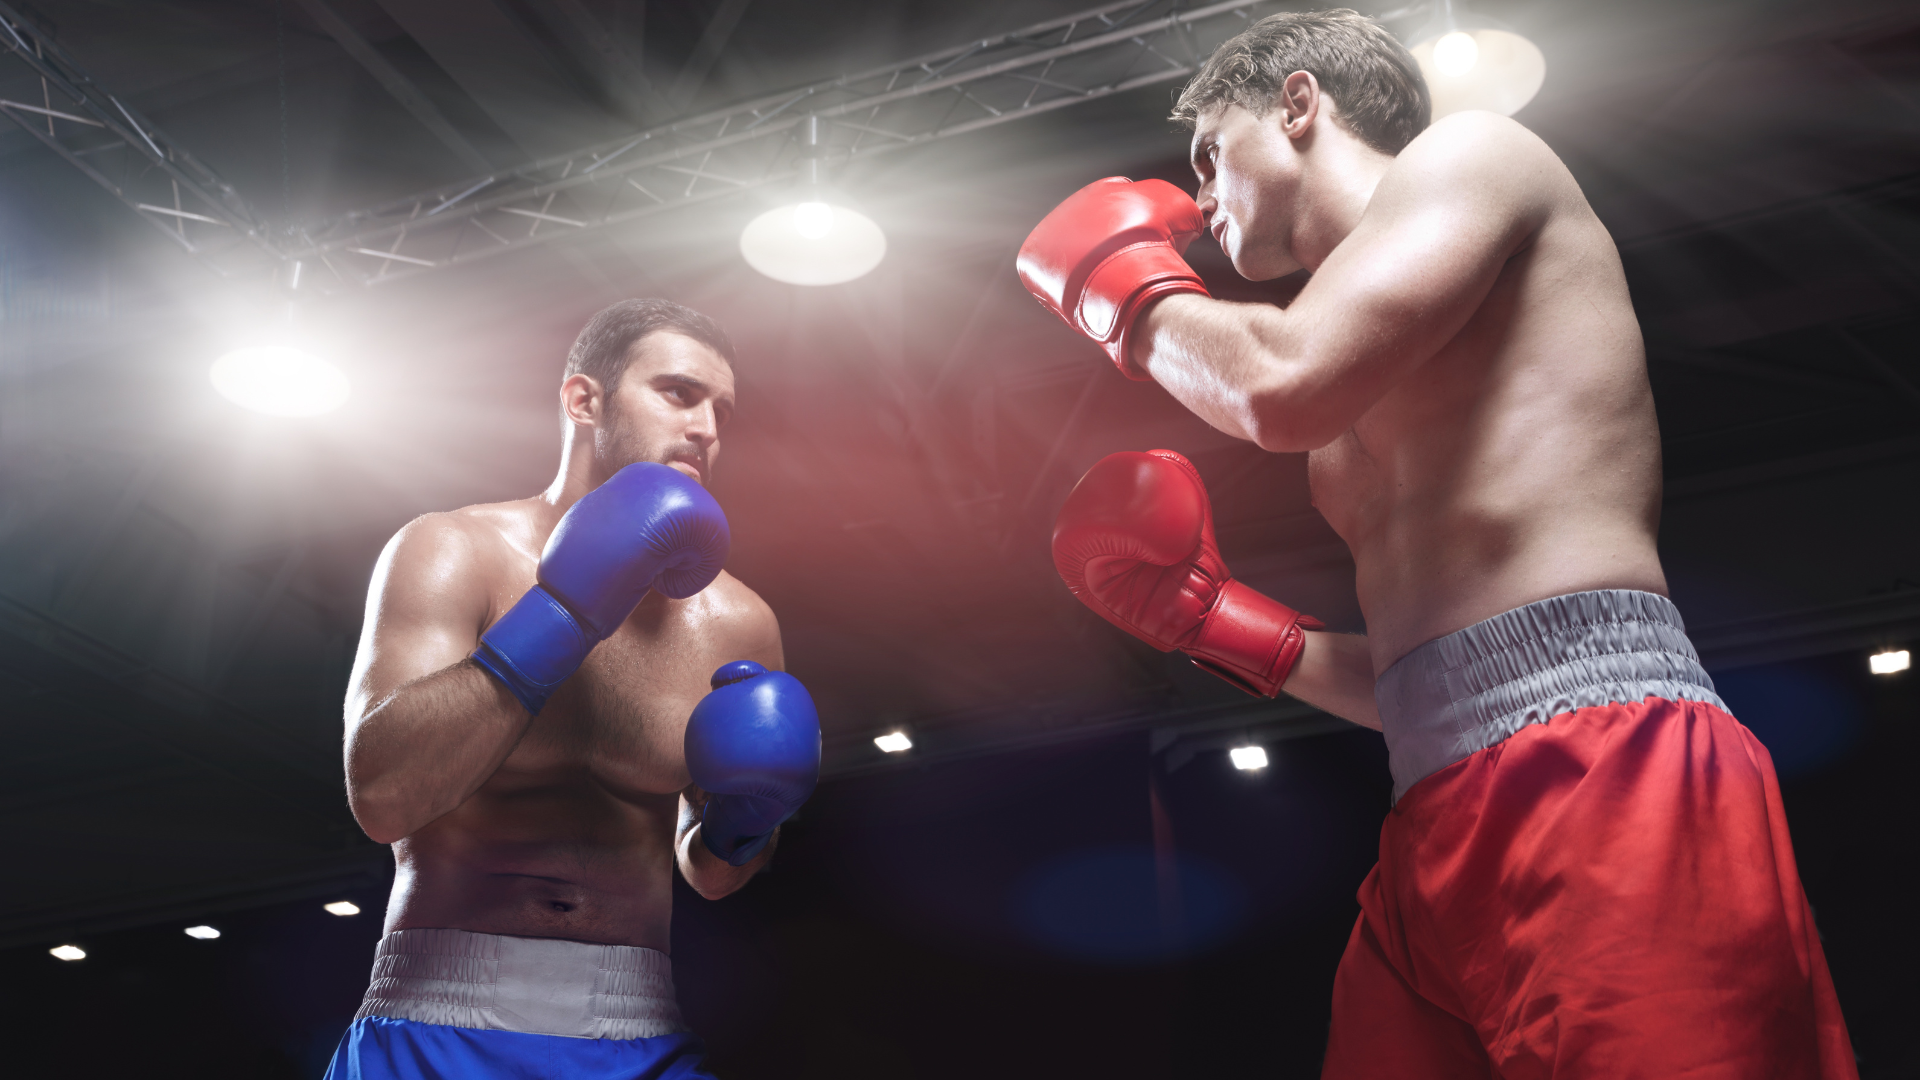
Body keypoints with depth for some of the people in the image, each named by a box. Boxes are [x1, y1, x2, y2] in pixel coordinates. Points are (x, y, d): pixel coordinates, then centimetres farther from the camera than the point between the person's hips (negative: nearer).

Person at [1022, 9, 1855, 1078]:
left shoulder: (1472, 151, 7)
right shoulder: (1367, 422, 28)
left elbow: (1285, 385, -12)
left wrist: (1132, 290, 8)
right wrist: (1220, 617, 19)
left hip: (1605, 782, -8)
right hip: (1438, 844, 9)